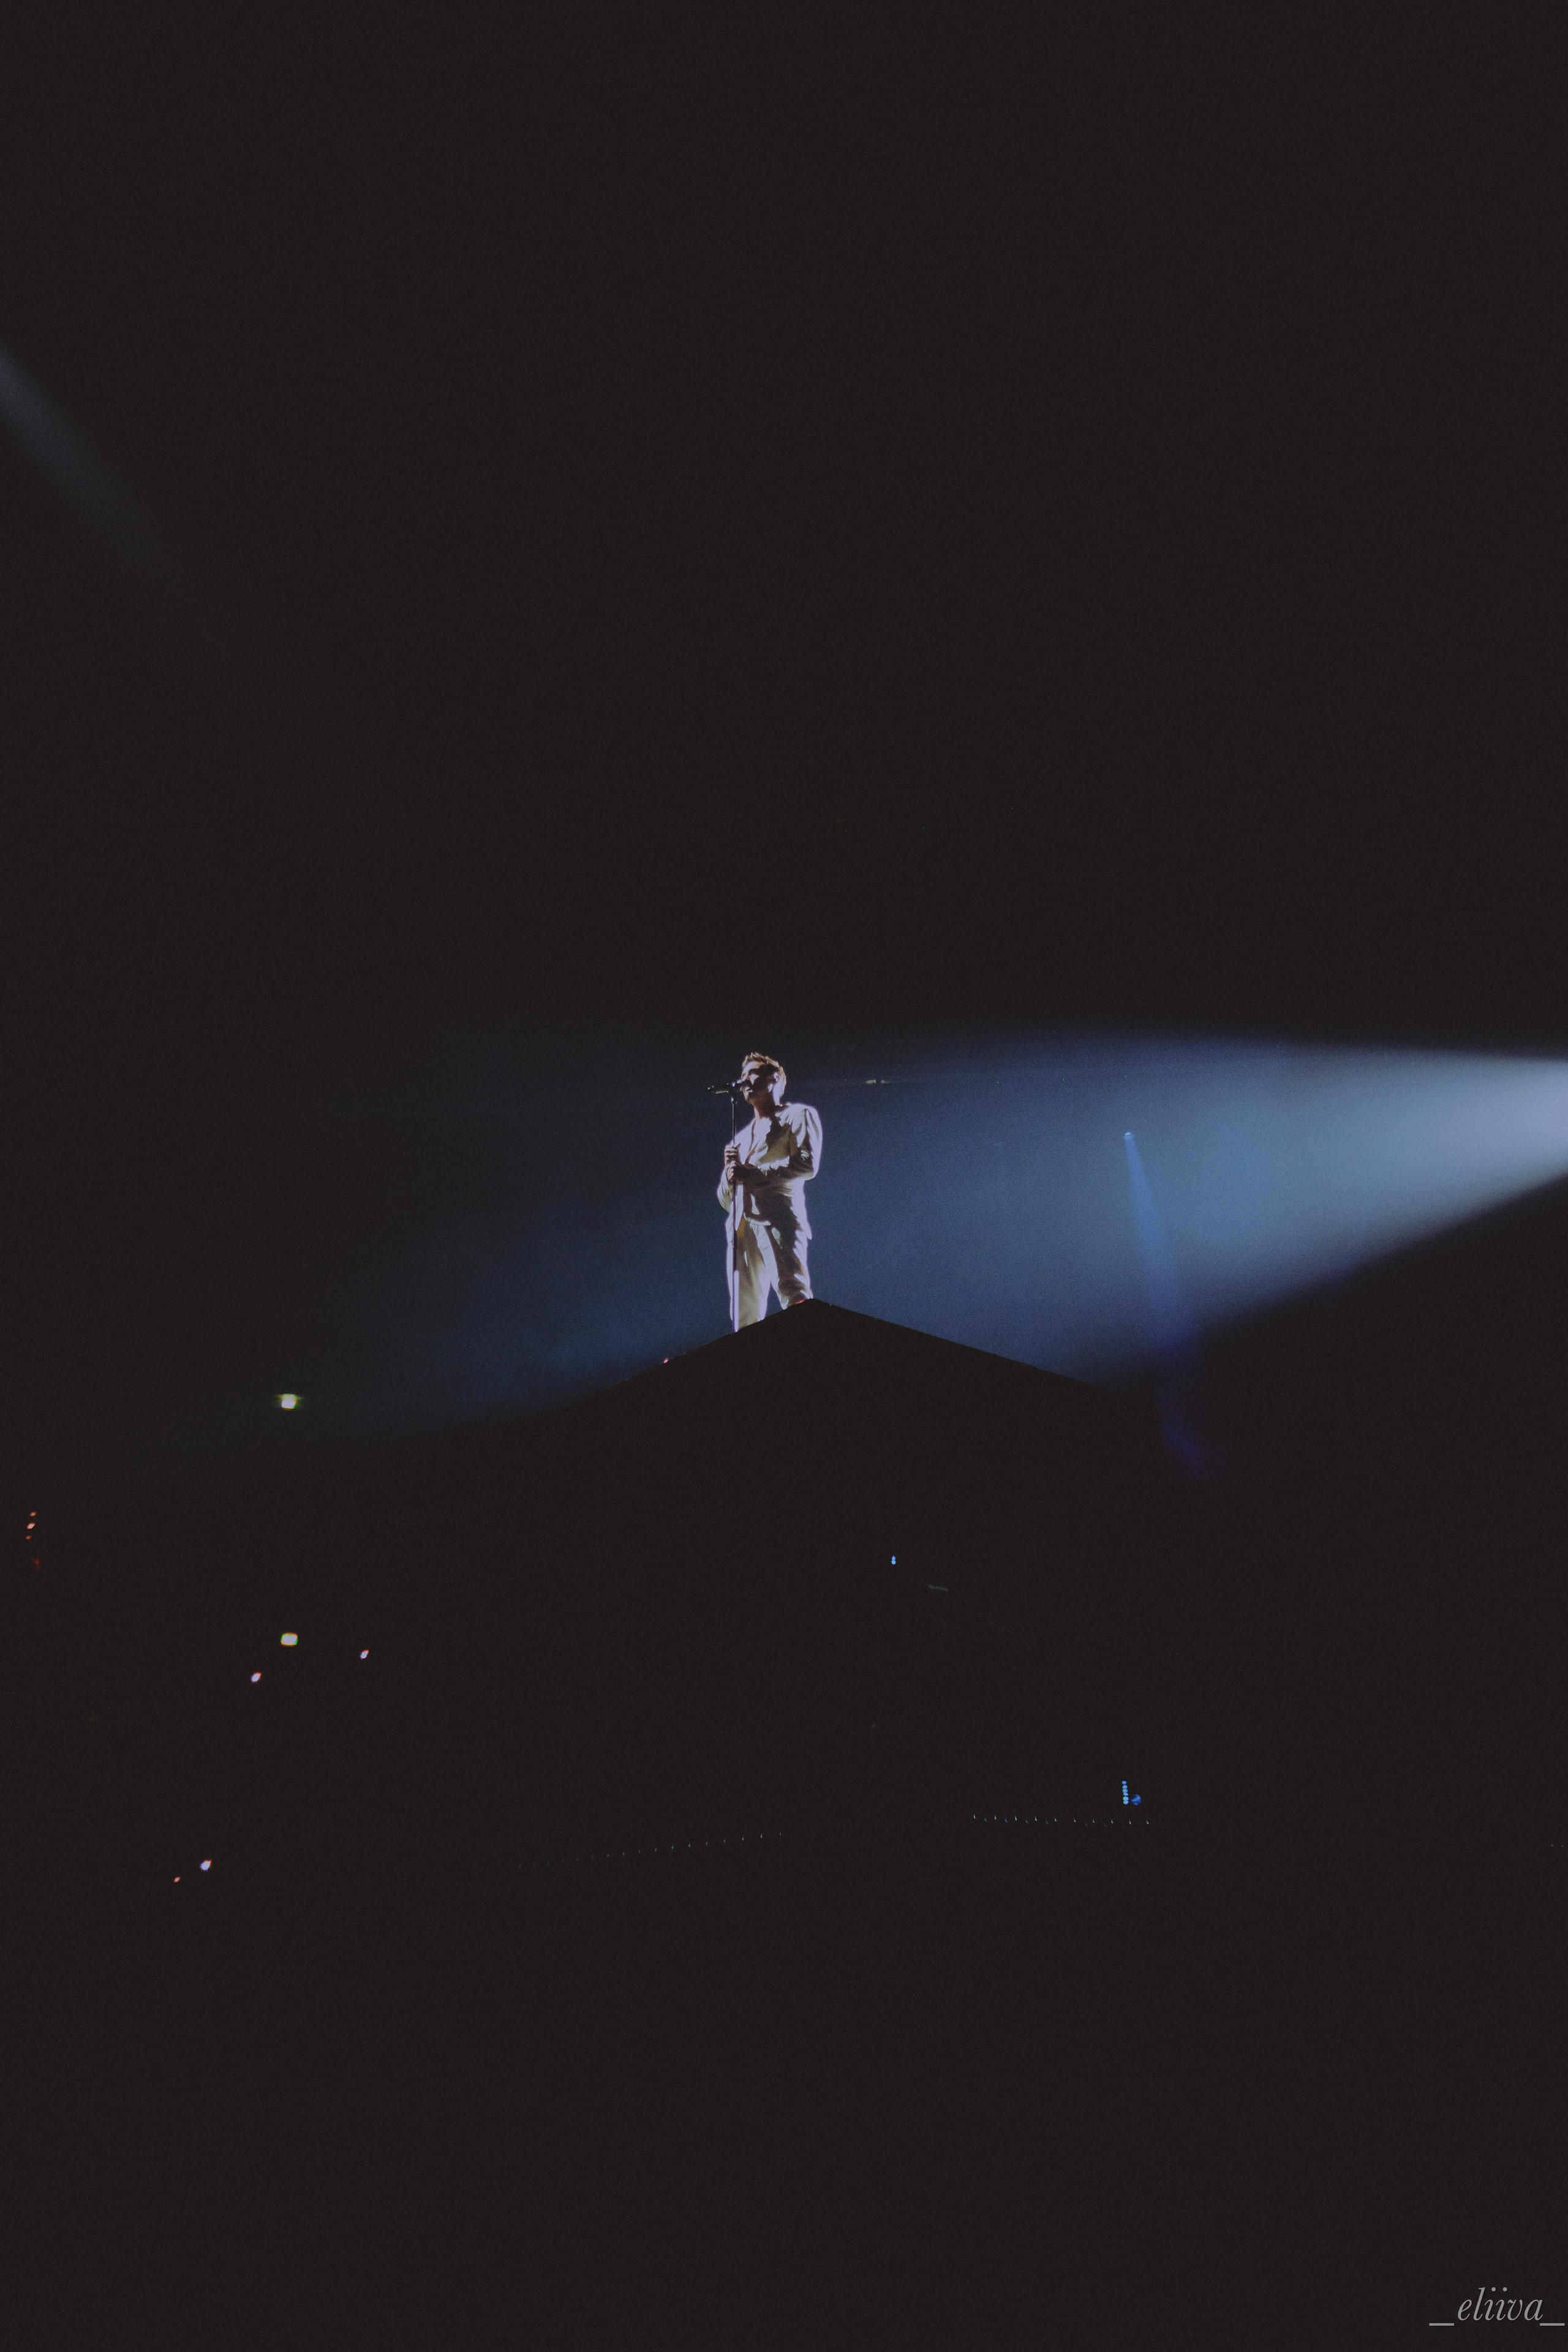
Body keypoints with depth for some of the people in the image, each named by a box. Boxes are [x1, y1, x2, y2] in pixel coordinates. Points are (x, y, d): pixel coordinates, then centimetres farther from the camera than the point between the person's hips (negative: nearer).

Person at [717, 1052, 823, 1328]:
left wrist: (752, 1173, -5)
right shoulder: (742, 1137, 33)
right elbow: (725, 1200, 29)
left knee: (795, 1298, -24)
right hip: (741, 1227, 6)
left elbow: (807, 1164, -2)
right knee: (745, 1316, -6)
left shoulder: (798, 1116, 16)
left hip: (777, 1218, -6)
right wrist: (730, 1174, 7)